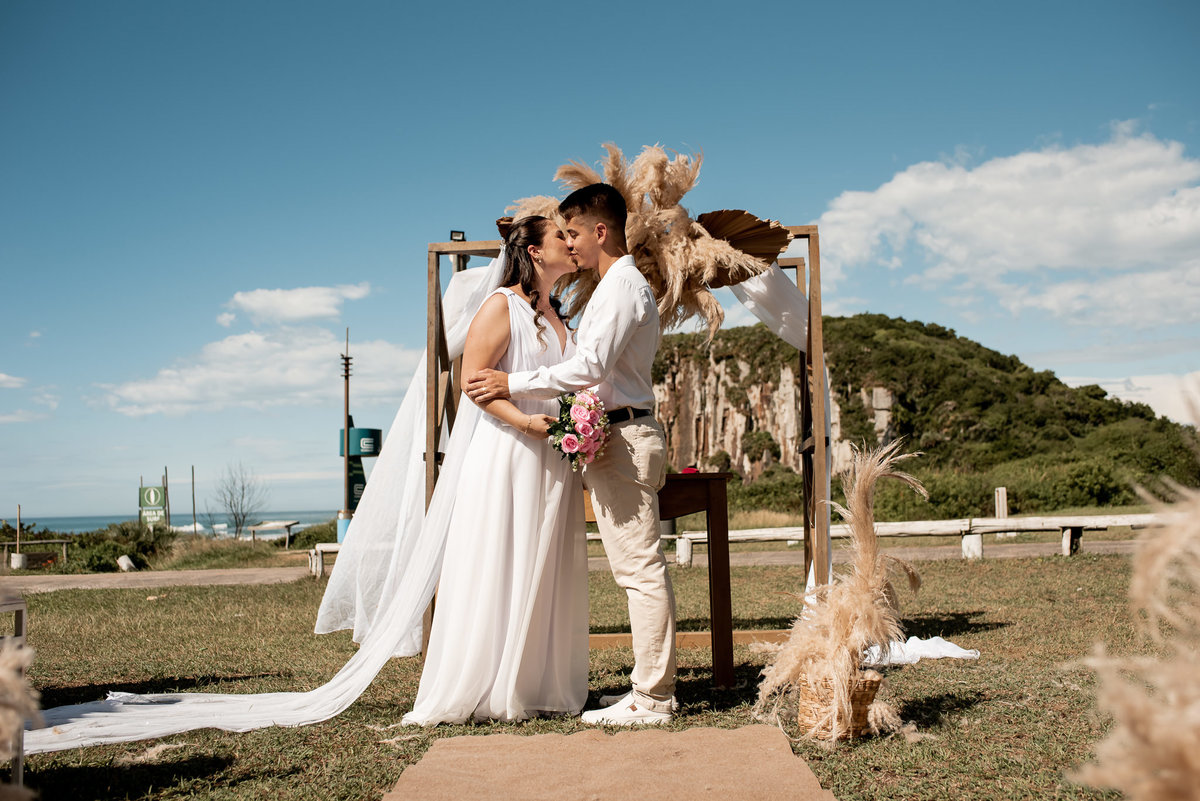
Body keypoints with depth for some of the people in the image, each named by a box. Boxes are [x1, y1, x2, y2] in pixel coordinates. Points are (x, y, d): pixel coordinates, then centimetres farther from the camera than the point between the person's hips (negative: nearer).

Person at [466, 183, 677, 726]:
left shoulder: (621, 286, -11)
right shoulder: (625, 285, 22)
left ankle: (650, 699, -3)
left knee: (639, 567, -7)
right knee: (641, 567, 11)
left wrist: (512, 384, -14)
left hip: (621, 437, -11)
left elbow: (589, 368, -20)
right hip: (622, 434, 11)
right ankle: (652, 686, 17)